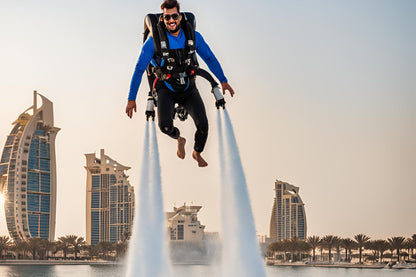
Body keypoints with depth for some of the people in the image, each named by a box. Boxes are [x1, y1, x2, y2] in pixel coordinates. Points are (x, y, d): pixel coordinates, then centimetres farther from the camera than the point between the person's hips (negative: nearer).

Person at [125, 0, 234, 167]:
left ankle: (197, 153, 19)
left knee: (202, 124, -17)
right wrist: (131, 99, -14)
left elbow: (210, 59, 7)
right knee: (165, 126, -26)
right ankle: (179, 139, 15)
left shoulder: (193, 37, -5)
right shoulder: (154, 41, -12)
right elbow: (139, 69, -9)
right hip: (166, 90, -2)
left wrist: (223, 81, -2)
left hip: (188, 89, 2)